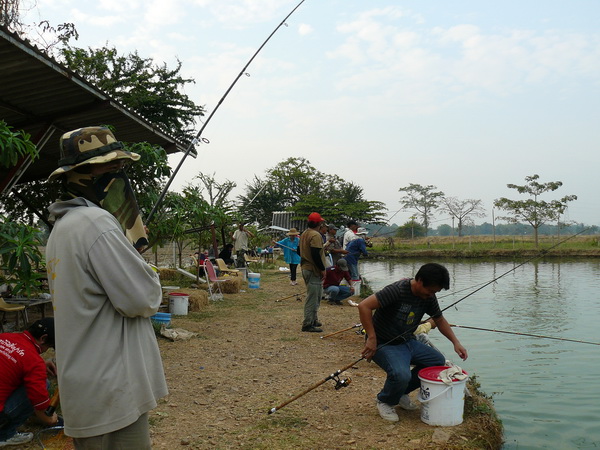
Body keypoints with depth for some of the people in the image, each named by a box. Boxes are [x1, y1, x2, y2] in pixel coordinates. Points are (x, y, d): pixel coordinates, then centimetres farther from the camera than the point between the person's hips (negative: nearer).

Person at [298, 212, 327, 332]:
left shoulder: (304, 234, 12)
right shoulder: (315, 235, -18)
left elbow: (299, 250, 20)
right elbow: (315, 254, -25)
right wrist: (322, 269, -18)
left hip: (305, 268, 10)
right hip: (313, 271, -10)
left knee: (315, 296, 21)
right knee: (312, 298, -5)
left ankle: (313, 320, 30)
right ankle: (308, 324, -1)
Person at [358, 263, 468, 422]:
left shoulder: (429, 297, -1)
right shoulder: (397, 290, -26)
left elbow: (440, 320, 16)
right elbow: (364, 306, -32)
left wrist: (456, 342, 3)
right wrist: (372, 338, -30)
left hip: (407, 342, 9)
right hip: (384, 344, -8)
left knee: (438, 360, 2)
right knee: (401, 374, -31)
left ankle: (401, 392, 18)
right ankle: (384, 402, 4)